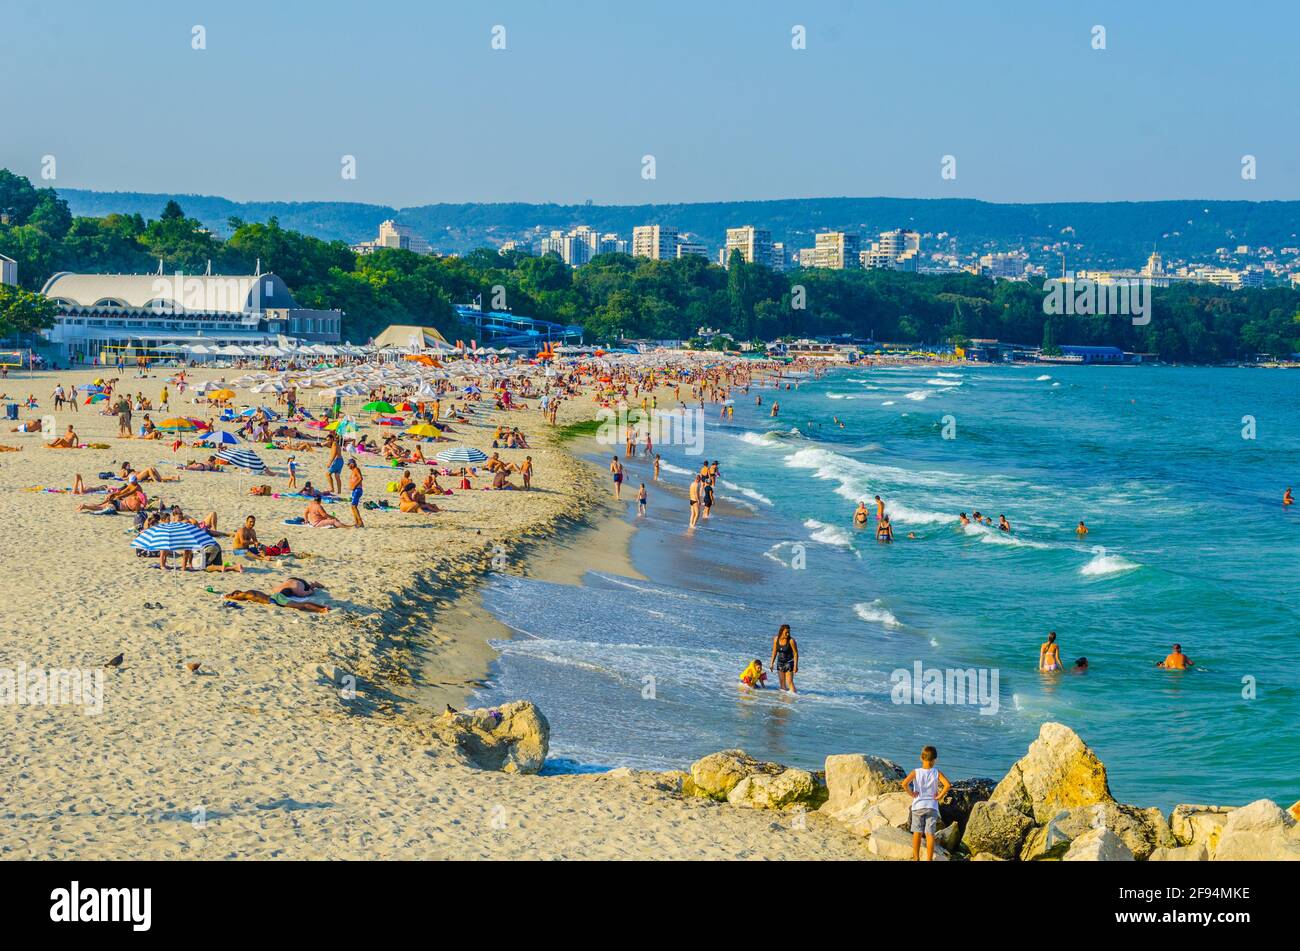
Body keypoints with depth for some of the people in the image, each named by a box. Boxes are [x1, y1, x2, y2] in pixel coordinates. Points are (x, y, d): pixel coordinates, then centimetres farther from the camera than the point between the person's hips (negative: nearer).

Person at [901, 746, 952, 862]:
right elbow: (948, 785, -18)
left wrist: (911, 794, -5)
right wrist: (940, 796, -6)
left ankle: (916, 858, 19)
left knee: (917, 833, 13)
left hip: (918, 806, 0)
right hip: (932, 807, 0)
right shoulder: (937, 773, -5)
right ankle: (929, 859, 1)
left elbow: (904, 783, -20)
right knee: (930, 834, 2)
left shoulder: (915, 772, -6)